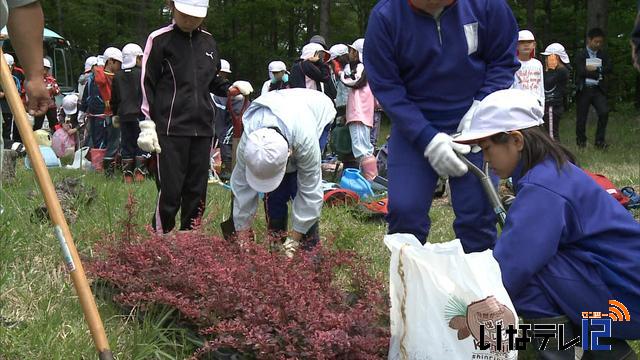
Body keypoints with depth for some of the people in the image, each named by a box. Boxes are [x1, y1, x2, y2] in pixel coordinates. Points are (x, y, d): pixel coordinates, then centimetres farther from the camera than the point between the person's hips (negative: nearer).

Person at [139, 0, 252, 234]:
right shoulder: (160, 39, -2)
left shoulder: (208, 42, 14)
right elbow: (147, 85, -2)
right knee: (170, 190, -8)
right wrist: (148, 125, -8)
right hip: (170, 129, -5)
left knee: (197, 189, 8)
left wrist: (229, 89, 4)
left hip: (202, 128, 5)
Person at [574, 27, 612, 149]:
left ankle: (600, 141, -6)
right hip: (584, 90, -2)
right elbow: (582, 72, -16)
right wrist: (600, 74, -11)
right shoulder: (580, 55, -2)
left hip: (598, 89, 3)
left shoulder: (603, 54, 11)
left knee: (604, 112, -15)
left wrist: (594, 69, -15)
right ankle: (581, 141, 22)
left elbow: (610, 68, -4)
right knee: (581, 117, 4)